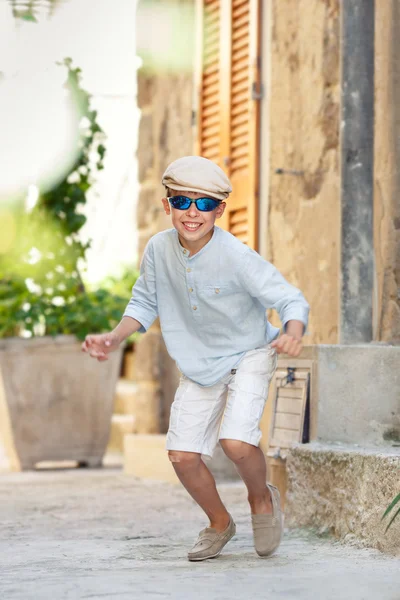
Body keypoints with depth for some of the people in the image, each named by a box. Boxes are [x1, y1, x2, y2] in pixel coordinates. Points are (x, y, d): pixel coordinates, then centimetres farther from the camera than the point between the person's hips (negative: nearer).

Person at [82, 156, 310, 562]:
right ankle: (219, 523, 27)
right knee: (182, 454, -1)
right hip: (197, 365, 5)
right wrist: (114, 338, -8)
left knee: (236, 442, -24)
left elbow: (291, 300, -25)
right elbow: (145, 303, 5)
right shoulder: (159, 249, -13)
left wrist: (293, 332, -46)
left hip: (248, 356, -5)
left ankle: (262, 499, 10)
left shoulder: (237, 258, -27)